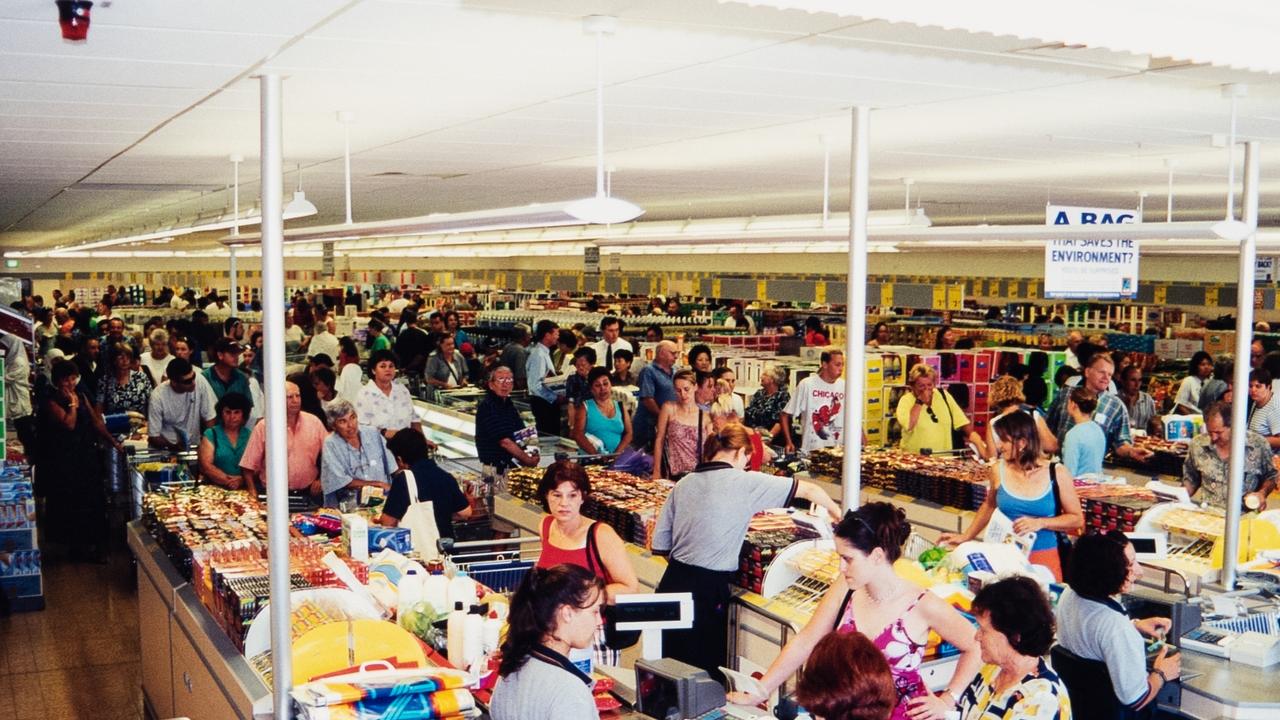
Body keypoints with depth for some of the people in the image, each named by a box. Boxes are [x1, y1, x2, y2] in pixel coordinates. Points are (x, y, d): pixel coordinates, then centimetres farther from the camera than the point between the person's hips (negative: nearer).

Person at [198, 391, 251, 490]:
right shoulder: (210, 434, 11)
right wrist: (228, 481, -13)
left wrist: (242, 480, -16)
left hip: (244, 488, 1)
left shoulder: (249, 436, 14)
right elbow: (206, 465, 0)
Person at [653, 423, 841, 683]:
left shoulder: (683, 484, 7)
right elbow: (810, 490, 3)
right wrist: (837, 514, 21)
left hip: (671, 583, 6)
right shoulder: (746, 483, -6)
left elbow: (660, 545, 8)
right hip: (707, 591, -6)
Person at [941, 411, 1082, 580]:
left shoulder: (1056, 474, -8)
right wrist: (966, 536, 17)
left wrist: (1041, 523, -14)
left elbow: (1077, 519, -2)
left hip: (1044, 560, -1)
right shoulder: (999, 470, -3)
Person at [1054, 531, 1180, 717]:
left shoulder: (1069, 594, -11)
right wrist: (1161, 674, -9)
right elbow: (1135, 700, -26)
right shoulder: (1116, 627, -34)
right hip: (1110, 711, -7)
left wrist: (1135, 626, 8)